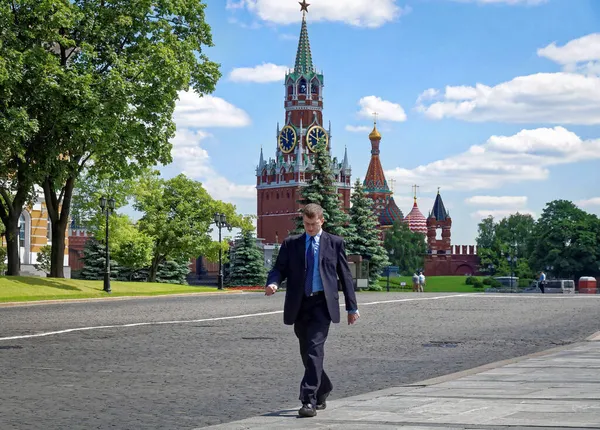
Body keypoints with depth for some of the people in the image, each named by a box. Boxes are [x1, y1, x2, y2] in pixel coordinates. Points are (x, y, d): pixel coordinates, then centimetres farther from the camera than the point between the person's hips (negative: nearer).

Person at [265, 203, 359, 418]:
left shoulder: (335, 243, 6)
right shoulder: (291, 243, 10)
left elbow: (345, 275, 8)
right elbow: (279, 268, 4)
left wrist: (352, 307, 6)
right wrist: (272, 283, -20)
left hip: (322, 303, -3)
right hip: (299, 304, 3)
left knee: (314, 350, -15)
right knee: (306, 352, 11)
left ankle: (309, 400, -17)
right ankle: (323, 389, 35)